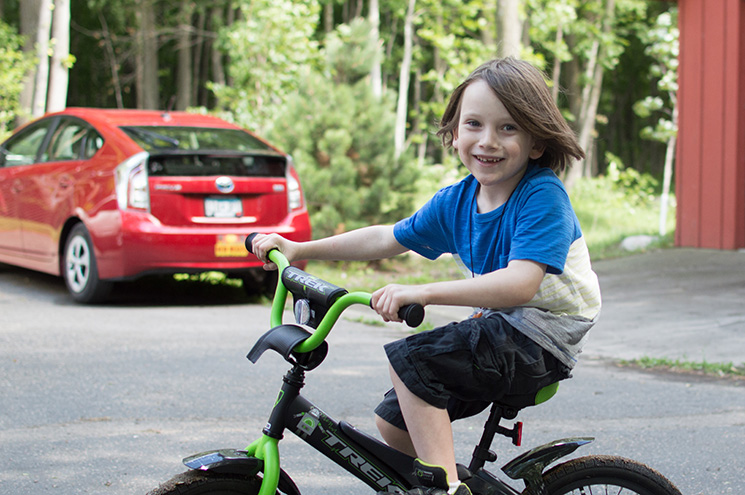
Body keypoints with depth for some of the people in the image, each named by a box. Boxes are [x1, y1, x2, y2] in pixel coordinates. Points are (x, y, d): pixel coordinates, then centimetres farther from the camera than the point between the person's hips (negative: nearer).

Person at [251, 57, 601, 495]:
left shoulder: (542, 196, -20)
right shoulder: (457, 201, 3)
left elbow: (519, 284, -34)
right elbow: (388, 238, 15)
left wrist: (422, 292, -41)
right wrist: (298, 250, 10)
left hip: (544, 334, -9)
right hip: (501, 327, 9)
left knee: (412, 358, -24)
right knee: (394, 420, 7)